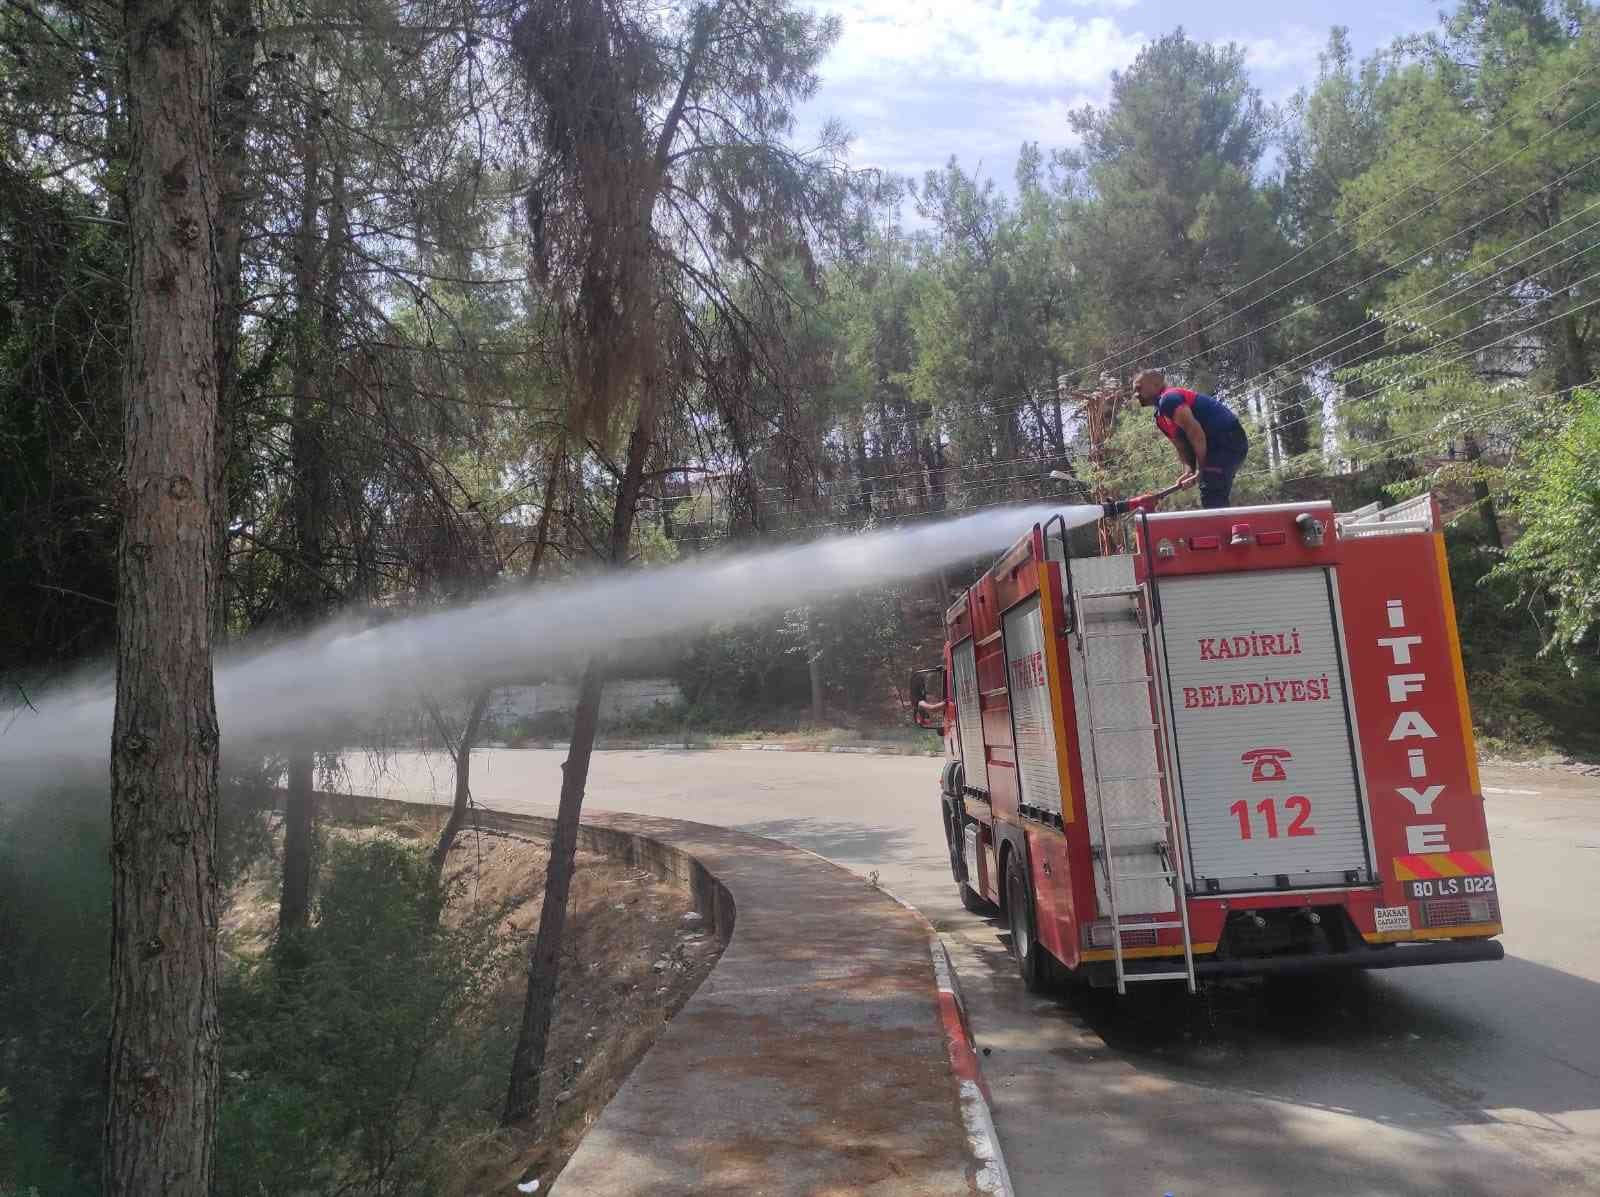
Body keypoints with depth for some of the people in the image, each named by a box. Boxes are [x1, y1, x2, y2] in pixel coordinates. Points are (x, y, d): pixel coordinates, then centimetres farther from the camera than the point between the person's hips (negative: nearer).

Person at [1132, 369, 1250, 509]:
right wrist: (1190, 471, -4)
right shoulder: (1161, 418, 19)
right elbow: (1183, 447, 15)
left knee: (1211, 499, -17)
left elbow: (1195, 432, -22)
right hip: (1219, 443, 11)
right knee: (1217, 500, 12)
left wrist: (1201, 469, -18)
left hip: (1228, 439, -11)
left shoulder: (1168, 399, -13)